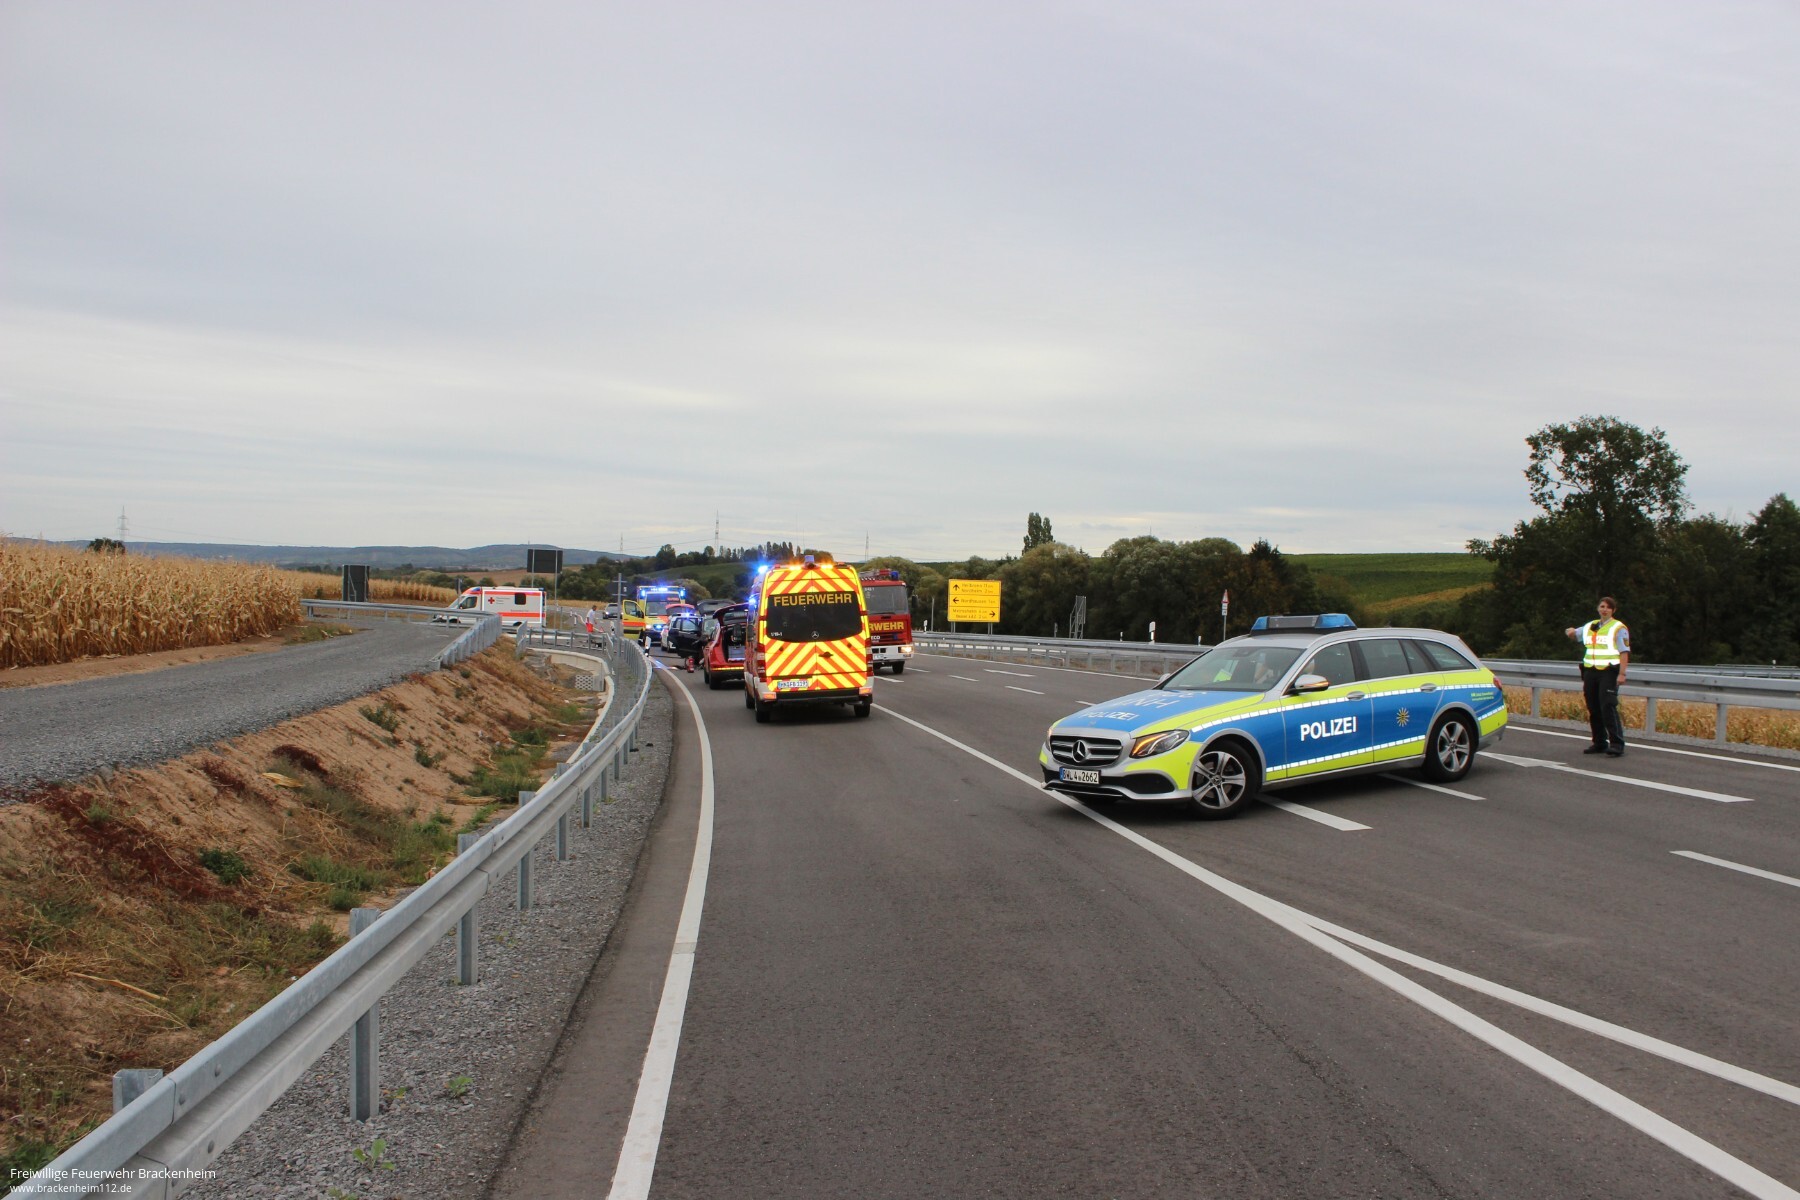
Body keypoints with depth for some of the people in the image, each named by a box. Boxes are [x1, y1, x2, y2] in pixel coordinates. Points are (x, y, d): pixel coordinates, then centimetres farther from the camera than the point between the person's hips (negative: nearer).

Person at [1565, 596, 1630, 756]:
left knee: (1608, 707, -16)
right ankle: (1599, 743, 16)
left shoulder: (1618, 628, -2)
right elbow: (1574, 634, 31)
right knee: (1594, 710, 7)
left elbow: (1624, 653, -8)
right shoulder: (1590, 627, 17)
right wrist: (1570, 632, 6)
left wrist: (1622, 673, -18)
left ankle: (1617, 743, -14)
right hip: (1591, 672, 6)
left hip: (1608, 672, -6)